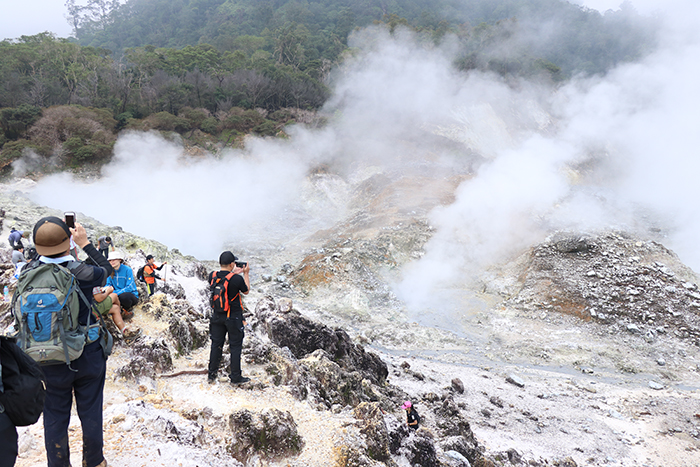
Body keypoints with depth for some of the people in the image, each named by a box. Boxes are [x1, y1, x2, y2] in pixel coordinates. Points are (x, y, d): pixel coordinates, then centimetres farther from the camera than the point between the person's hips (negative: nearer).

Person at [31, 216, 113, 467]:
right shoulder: (83, 274, -22)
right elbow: (106, 268, 0)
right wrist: (84, 243, 8)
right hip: (88, 358, -1)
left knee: (55, 418, 18)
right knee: (90, 413, 17)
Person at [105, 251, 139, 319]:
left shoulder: (127, 270, -15)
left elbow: (129, 287, -21)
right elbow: (108, 284, 4)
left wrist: (115, 292, -32)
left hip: (132, 295, -5)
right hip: (118, 295, 5)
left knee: (123, 296, -38)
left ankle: (127, 309, -4)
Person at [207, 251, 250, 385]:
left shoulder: (212, 276, -7)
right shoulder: (237, 279, -21)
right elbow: (246, 291, -2)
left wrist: (234, 273, 16)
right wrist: (246, 273, 5)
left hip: (217, 316, 5)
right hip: (233, 317, -5)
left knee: (216, 344, 15)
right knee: (235, 346, 7)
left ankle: (212, 374, 24)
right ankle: (235, 377, 14)